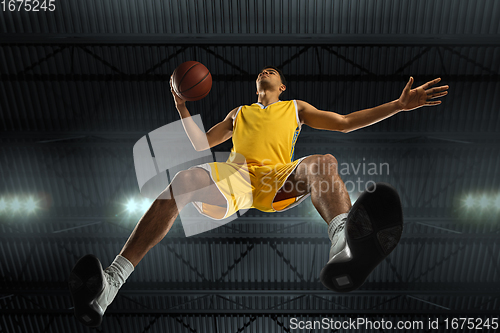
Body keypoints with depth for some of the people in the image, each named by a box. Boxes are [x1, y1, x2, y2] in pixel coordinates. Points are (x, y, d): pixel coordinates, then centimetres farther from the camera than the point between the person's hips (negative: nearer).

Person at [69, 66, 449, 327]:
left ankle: (346, 247, -67)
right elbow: (200, 142, 35)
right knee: (185, 179, -30)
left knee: (323, 162, -33)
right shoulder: (239, 112, 37)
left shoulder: (296, 108, 33)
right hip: (235, 176, 1)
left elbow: (345, 122, 26)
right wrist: (182, 104, 24)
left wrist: (400, 104, 19)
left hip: (279, 181, -1)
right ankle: (110, 283, -42)